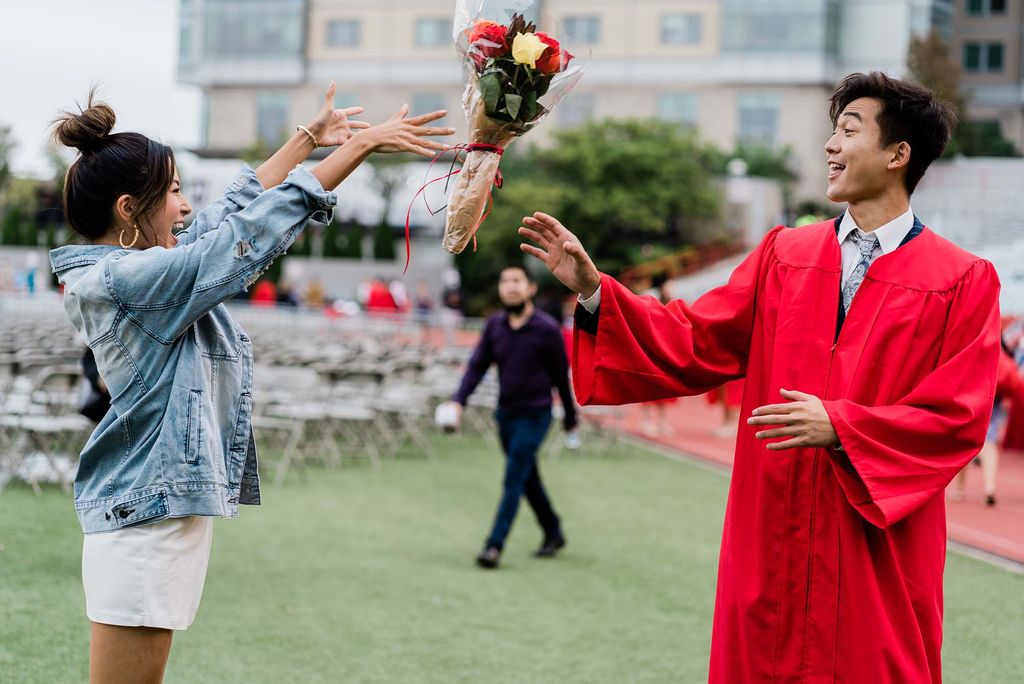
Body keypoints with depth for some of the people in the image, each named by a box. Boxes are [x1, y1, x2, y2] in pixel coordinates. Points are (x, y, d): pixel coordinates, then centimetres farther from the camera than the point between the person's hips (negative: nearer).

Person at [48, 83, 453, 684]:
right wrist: (362, 144, -16)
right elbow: (250, 235, -20)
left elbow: (227, 218, 19)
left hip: (161, 508, 11)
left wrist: (309, 137, 24)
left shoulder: (114, 271, 11)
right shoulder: (127, 279, -18)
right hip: (147, 520, -11)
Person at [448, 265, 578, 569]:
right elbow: (478, 365, 2)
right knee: (529, 479, 16)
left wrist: (570, 417, 3)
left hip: (534, 415, -6)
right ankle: (553, 533, 33)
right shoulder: (495, 325, 1)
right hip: (505, 414, 6)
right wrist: (459, 400, -12)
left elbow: (561, 375, -4)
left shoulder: (547, 329, -12)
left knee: (513, 479, -11)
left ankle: (494, 545, -12)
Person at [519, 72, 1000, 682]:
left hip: (879, 547, -3)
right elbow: (695, 344, 4)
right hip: (773, 538, 3)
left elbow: (959, 417, -9)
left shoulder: (964, 281, -3)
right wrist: (594, 289, -5)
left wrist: (841, 427, -18)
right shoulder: (785, 255, 8)